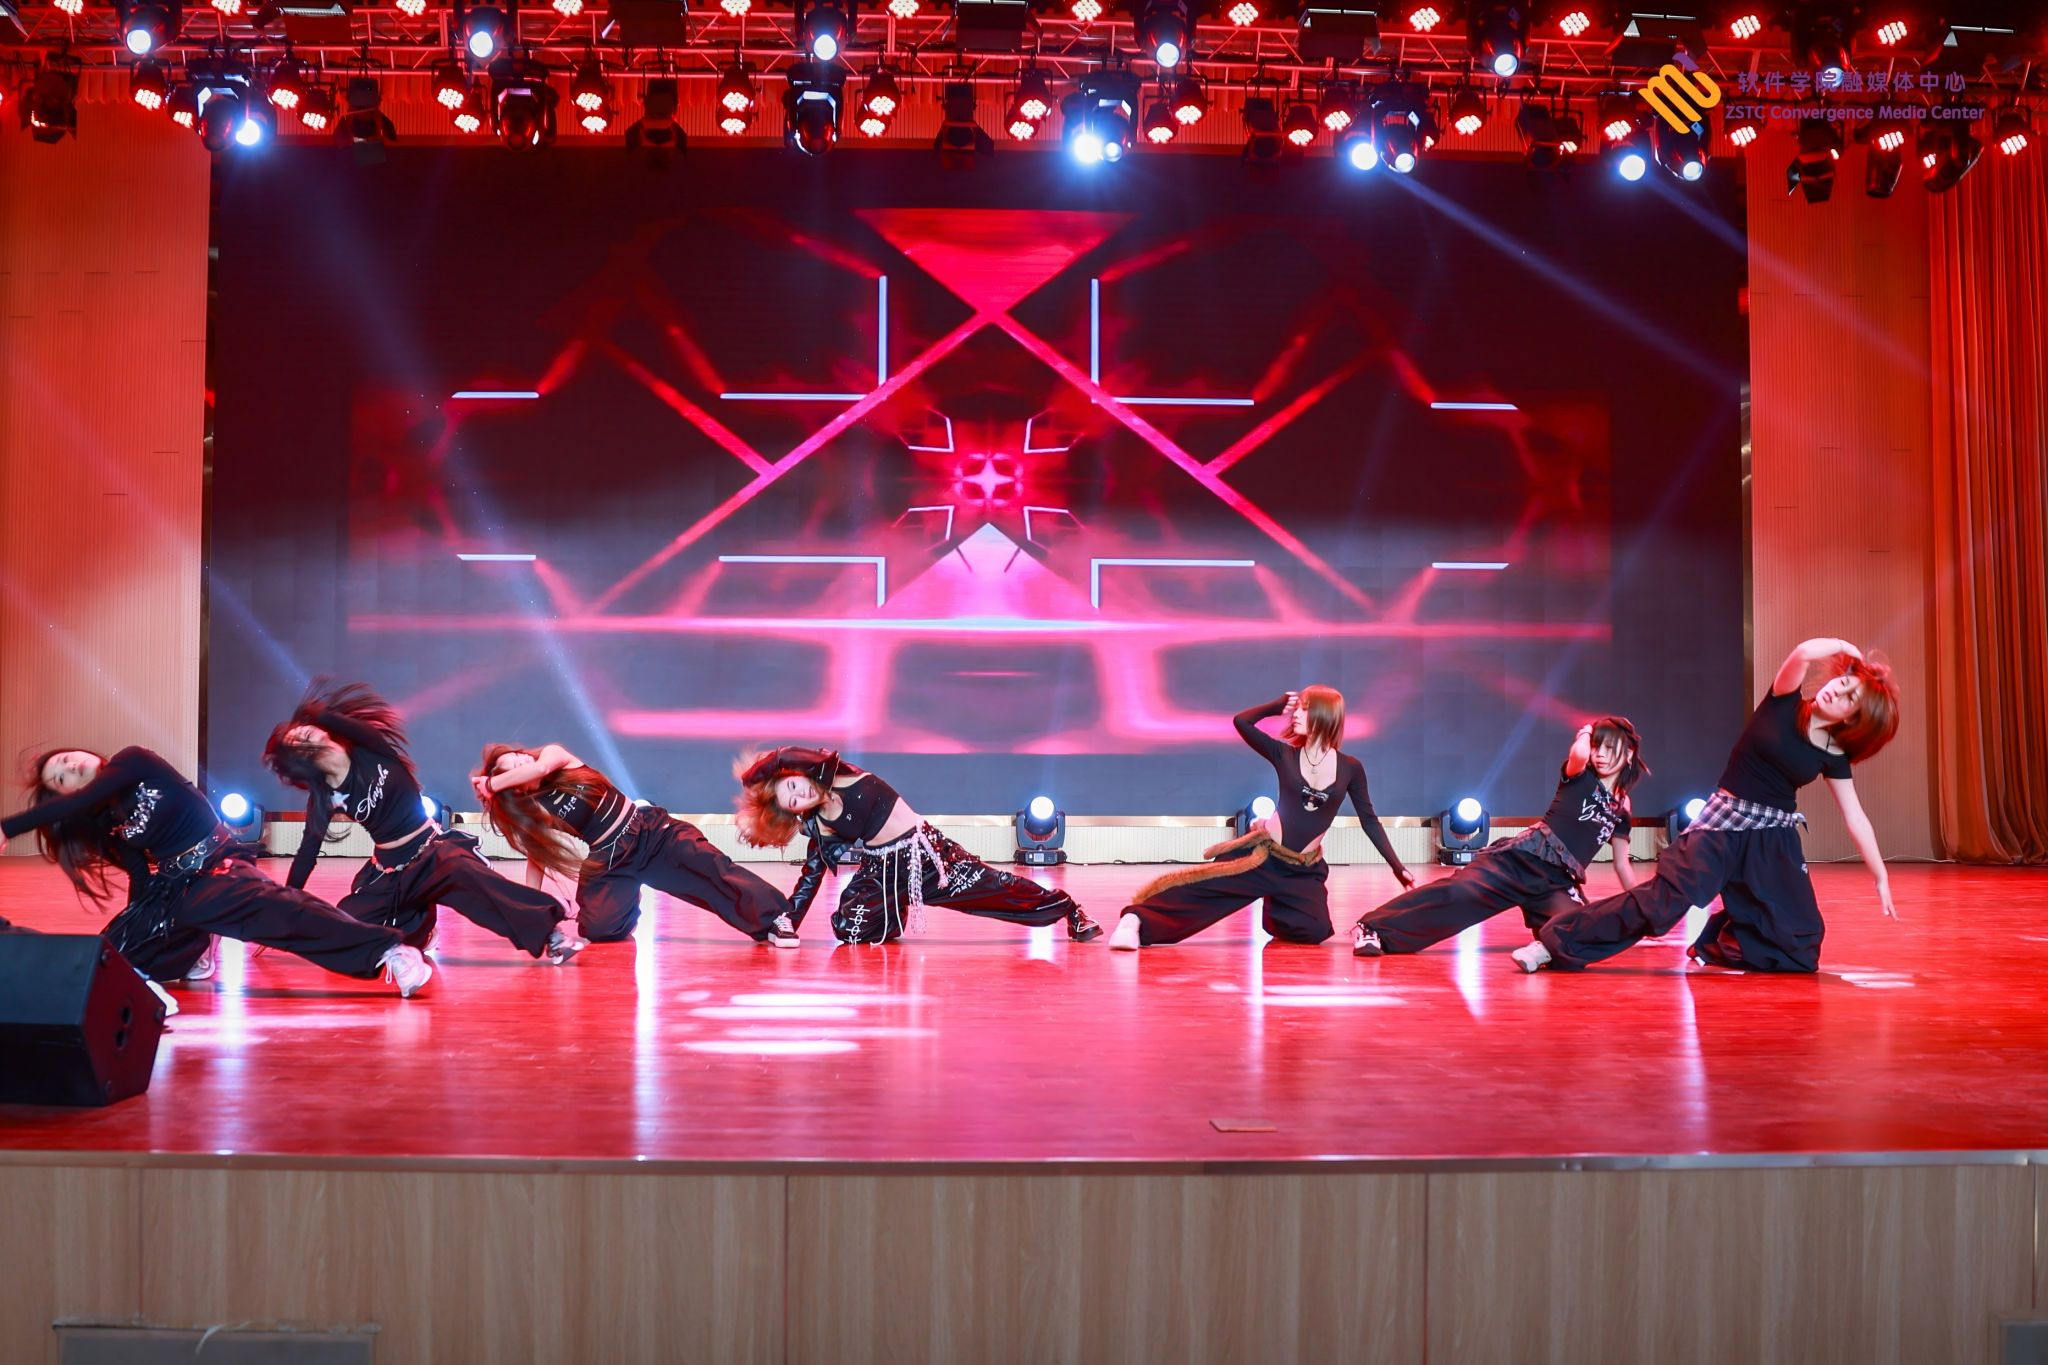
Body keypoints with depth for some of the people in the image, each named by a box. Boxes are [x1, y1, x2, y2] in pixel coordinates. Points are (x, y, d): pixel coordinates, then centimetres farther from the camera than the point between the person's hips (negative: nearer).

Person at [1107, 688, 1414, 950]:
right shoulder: (1284, 754, -1)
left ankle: (1276, 914, 20)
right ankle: (1138, 919, -30)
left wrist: (1397, 866, 7)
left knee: (1315, 930, -13)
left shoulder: (1350, 768, 0)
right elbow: (1241, 721, -11)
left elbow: (1369, 821, 8)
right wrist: (1279, 705, -3)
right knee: (1203, 888, -20)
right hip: (1263, 855, -2)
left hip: (1305, 870, 2)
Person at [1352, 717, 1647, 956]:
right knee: (1460, 891, -28)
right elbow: (1578, 754, -21)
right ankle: (1373, 928, -31)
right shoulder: (1579, 777, 4)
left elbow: (1622, 865, 26)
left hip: (1557, 883, 5)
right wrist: (1585, 734, 0)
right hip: (1523, 858, -4)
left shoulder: (1621, 809, 18)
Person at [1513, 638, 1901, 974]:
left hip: (1775, 839, 4)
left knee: (1800, 945, -3)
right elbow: (1805, 653, -25)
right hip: (1725, 823, -4)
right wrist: (1844, 648, -8)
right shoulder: (1784, 704, -6)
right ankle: (1556, 942, -20)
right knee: (1662, 899, -21)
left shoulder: (1833, 754, 0)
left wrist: (1881, 877, 5)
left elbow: (1854, 816, 6)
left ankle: (1720, 940, 23)